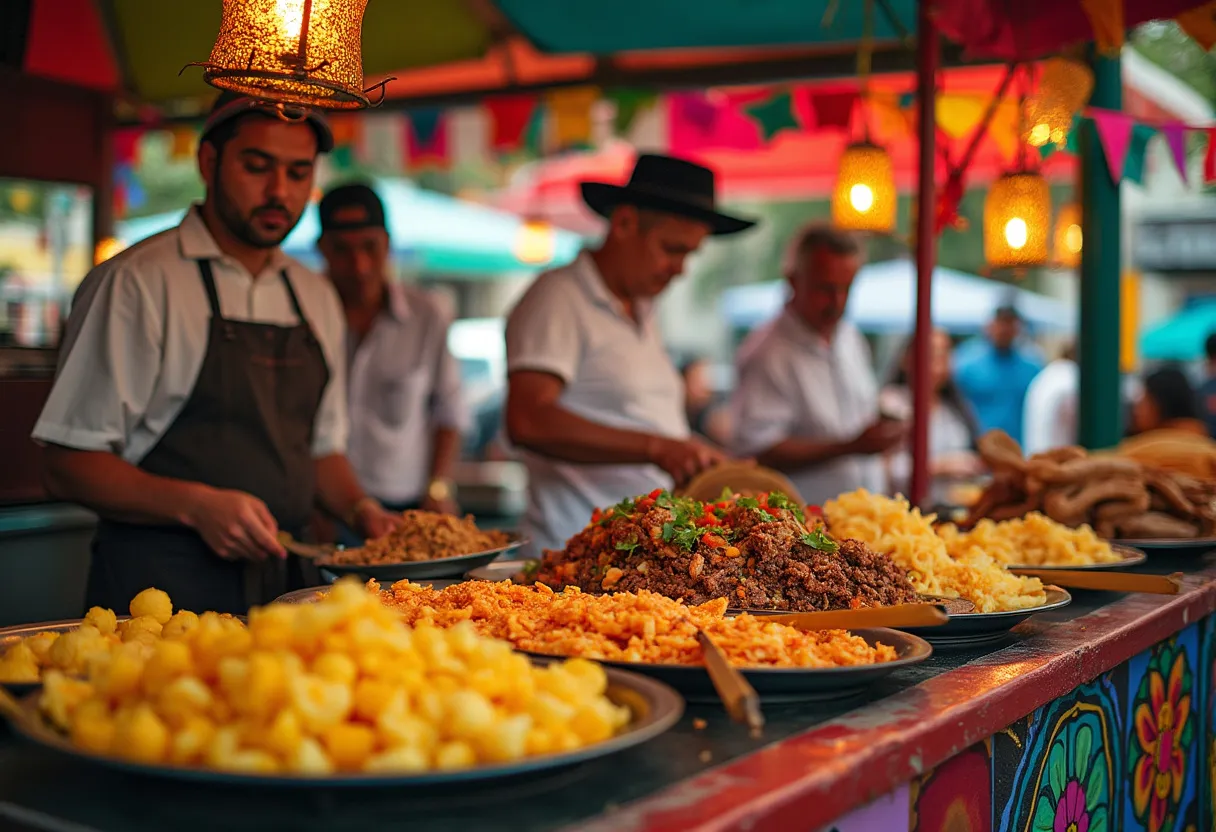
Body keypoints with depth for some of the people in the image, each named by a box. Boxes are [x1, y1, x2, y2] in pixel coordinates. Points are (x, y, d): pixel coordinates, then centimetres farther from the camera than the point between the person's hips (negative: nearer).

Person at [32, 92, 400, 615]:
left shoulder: (316, 298, 13)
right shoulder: (136, 283, -7)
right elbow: (69, 467, -9)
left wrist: (358, 508, 3)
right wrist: (196, 505, -22)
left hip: (282, 582, 5)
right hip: (159, 587, -5)